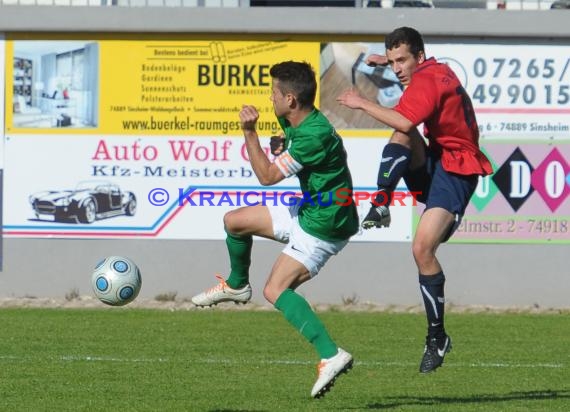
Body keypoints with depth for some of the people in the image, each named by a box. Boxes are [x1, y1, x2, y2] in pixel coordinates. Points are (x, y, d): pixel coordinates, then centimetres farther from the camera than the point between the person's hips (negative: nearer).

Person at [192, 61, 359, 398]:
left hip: (324, 227, -10)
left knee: (276, 290, -18)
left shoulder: (314, 136, -29)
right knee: (235, 221, 17)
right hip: (307, 209, 10)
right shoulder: (294, 121, 0)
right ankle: (236, 286, 42)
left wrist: (250, 133, -23)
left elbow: (268, 176, -26)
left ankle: (331, 355, -26)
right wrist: (282, 146, 4)